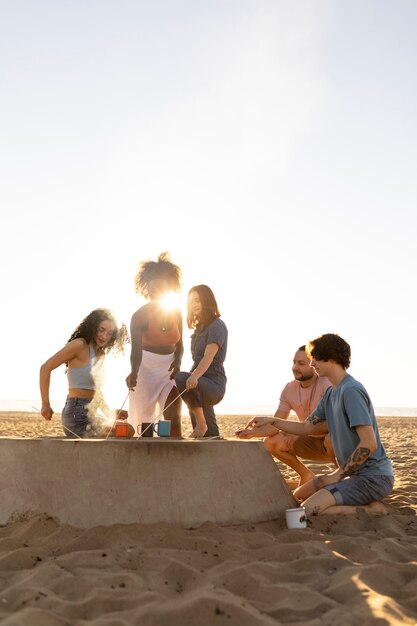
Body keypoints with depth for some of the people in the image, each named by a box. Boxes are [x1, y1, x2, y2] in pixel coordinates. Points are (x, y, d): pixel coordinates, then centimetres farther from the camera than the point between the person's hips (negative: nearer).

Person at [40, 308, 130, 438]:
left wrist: (110, 413, 15)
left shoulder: (101, 355, 16)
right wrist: (45, 405, -13)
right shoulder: (79, 345, -9)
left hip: (89, 416, 9)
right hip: (77, 414, -9)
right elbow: (46, 367, -13)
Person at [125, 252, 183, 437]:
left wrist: (177, 362, -13)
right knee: (145, 421, -1)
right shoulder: (140, 315, -13)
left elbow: (179, 345, 8)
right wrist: (133, 372, -42)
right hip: (147, 368, -3)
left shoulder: (175, 312, 0)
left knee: (174, 418, -9)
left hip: (169, 367, 3)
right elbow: (136, 349, -24)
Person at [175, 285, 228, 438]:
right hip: (200, 385, 10)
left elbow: (209, 356, -25)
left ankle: (201, 424, -21)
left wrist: (194, 376, -41)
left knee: (182, 378, -34)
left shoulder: (217, 325, -8)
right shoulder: (199, 328, 21)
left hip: (213, 384, -10)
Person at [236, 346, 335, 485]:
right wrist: (253, 432, -22)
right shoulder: (289, 390, -3)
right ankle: (306, 475, 10)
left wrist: (296, 435, -34)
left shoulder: (327, 384, -21)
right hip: (311, 440, 6)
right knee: (270, 441, -8)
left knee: (330, 440, -40)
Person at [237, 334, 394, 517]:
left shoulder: (352, 391, -18)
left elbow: (369, 444, -23)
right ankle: (365, 502, 10)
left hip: (374, 476, -10)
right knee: (299, 495, 20)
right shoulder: (330, 393, 11)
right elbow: (307, 427, 18)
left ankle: (371, 511, -8)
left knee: (308, 510, -23)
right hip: (354, 472, 10)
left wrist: (338, 474, -15)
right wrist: (272, 421, 10)